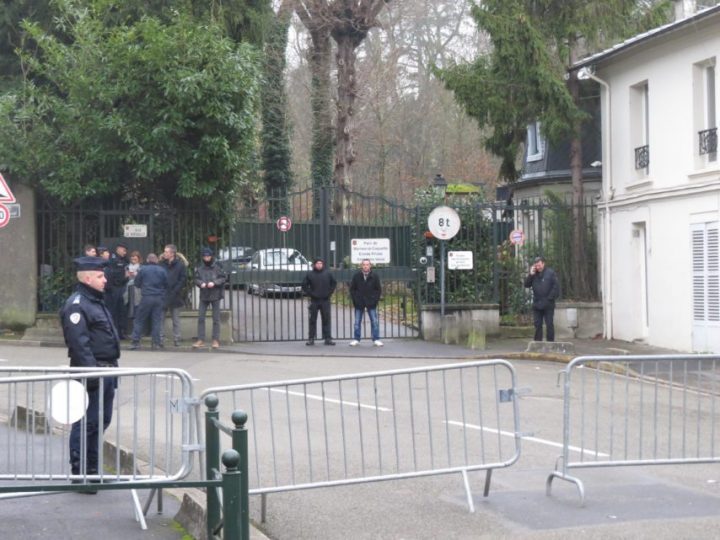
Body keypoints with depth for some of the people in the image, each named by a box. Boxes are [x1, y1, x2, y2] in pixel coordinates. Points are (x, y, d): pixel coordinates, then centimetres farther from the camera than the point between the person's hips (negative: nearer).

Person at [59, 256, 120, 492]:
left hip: (107, 372, 10)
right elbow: (78, 343, -22)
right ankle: (79, 473, 1)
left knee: (102, 420, 16)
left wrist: (112, 369, 21)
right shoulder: (76, 305, -15)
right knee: (86, 423, -5)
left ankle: (92, 470, 26)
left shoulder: (96, 302, 18)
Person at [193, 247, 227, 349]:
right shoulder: (199, 267, 4)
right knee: (200, 317, 1)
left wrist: (214, 283, -17)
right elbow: (196, 279, 6)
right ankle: (201, 340, 7)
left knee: (216, 319, 2)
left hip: (215, 295, -3)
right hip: (203, 295, 3)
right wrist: (201, 283, -15)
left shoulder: (217, 266, -4)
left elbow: (224, 277, -4)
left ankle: (216, 340, 8)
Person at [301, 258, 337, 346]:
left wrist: (329, 293, 3)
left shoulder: (328, 273, 5)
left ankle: (327, 338, 6)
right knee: (312, 320, 1)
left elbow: (334, 283, 14)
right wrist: (310, 294, -5)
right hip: (314, 300, -1)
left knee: (326, 319, 2)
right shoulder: (310, 274, 1)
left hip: (325, 300, 1)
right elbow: (304, 286, 5)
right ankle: (311, 339, 5)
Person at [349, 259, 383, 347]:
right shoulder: (356, 276, -2)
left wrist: (375, 300, -4)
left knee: (375, 322, -2)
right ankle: (356, 339, 13)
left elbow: (379, 289, 5)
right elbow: (352, 289, 5)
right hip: (359, 303, 1)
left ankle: (376, 339, 5)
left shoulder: (374, 276, -2)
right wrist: (355, 300, -3)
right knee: (357, 322, 5)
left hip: (371, 303, 0)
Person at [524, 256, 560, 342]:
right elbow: (526, 285, 6)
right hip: (537, 304, 5)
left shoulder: (550, 273, -4)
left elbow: (556, 286, -8)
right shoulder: (534, 274, 10)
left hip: (548, 305, -5)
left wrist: (550, 298, -13)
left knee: (549, 324, -1)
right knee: (537, 325, 7)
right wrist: (530, 275, -7)